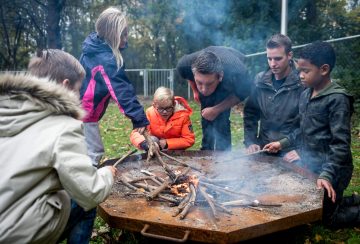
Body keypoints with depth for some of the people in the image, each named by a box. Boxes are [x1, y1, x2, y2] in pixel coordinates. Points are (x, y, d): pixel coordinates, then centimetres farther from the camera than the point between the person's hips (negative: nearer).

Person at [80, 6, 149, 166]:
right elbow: (122, 90, -30)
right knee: (92, 157, -5)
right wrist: (139, 119, -31)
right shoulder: (105, 59, -26)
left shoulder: (95, 47, 4)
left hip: (80, 110, 10)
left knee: (95, 153, 17)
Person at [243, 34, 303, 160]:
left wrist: (298, 150, -15)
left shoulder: (302, 83, -10)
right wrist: (250, 142, 1)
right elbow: (250, 114, 10)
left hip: (291, 152, -3)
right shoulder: (260, 80, 2)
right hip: (263, 149, 3)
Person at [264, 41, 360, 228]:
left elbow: (340, 144, -21)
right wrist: (283, 143, 10)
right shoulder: (305, 95, 4)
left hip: (330, 170, -8)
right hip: (309, 165, 8)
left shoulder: (337, 99, -19)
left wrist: (327, 175, -28)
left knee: (327, 218, 6)